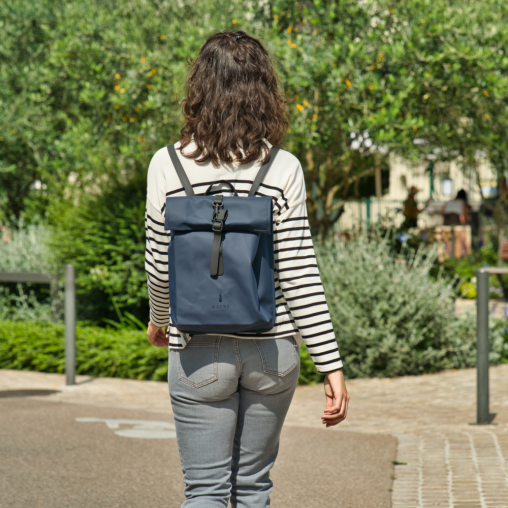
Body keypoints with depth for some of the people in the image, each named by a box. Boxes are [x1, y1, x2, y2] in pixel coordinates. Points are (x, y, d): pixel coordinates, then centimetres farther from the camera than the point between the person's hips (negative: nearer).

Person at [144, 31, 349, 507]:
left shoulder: (167, 165, -5)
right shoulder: (282, 169, -7)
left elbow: (159, 266, 1)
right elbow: (299, 275, -9)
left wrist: (158, 321, 22)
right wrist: (331, 365, -4)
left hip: (198, 352, -1)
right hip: (272, 347, 1)